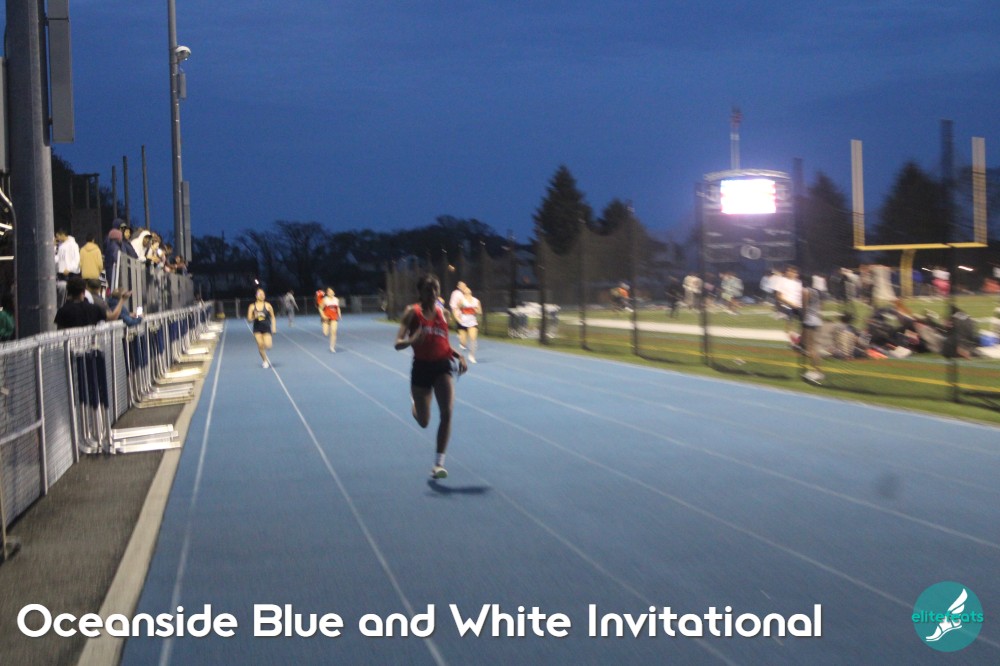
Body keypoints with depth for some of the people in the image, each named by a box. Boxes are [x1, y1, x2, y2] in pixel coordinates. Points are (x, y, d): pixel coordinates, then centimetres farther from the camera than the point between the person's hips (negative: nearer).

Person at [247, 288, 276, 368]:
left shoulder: (268, 305, -1)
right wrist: (255, 317, -19)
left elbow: (273, 317, 6)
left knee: (268, 346, -14)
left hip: (267, 328, -1)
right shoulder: (252, 306, -1)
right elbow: (249, 319, 1)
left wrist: (274, 327, -1)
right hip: (257, 329, 1)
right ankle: (265, 360, 17)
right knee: (260, 346, -3)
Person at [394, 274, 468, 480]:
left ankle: (439, 463, -10)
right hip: (421, 367, -2)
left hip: (442, 365, 2)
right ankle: (414, 402, 49)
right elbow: (398, 344, -13)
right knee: (423, 422, 10)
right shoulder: (413, 312, -7)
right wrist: (412, 340, -34)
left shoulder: (442, 312, 4)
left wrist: (459, 356, -2)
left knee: (447, 413, -16)